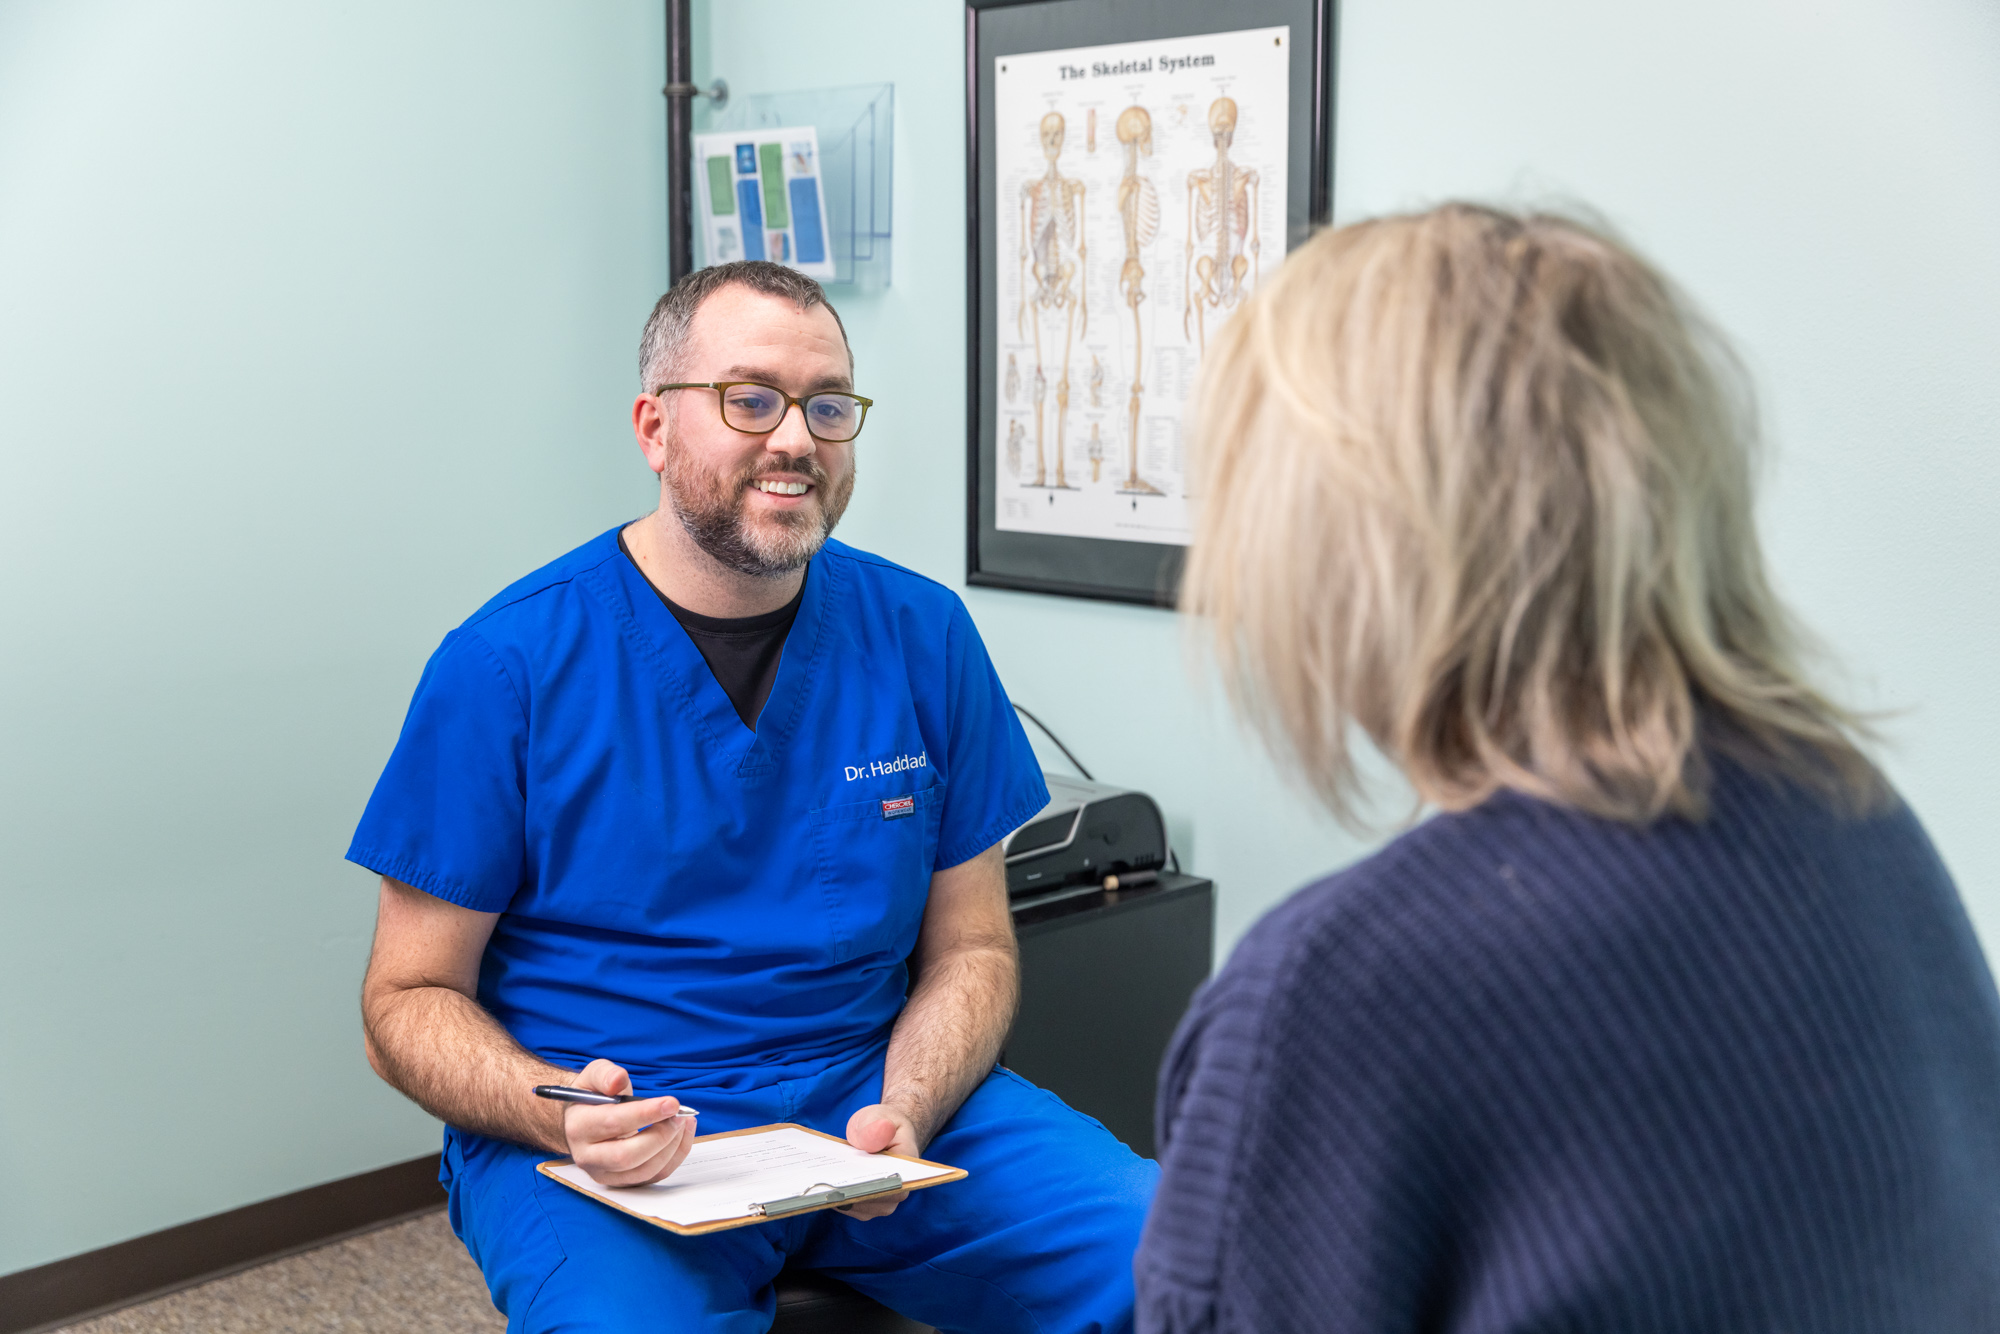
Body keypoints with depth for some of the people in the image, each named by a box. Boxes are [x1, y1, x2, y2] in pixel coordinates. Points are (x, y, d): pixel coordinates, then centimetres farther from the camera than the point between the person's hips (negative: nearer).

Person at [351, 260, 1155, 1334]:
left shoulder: (920, 635, 2)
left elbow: (970, 947, 7)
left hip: (869, 1094, 3)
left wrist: (903, 1114, -13)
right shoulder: (508, 667, -7)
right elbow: (409, 1001, -3)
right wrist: (562, 1115, -22)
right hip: (602, 1136, -3)